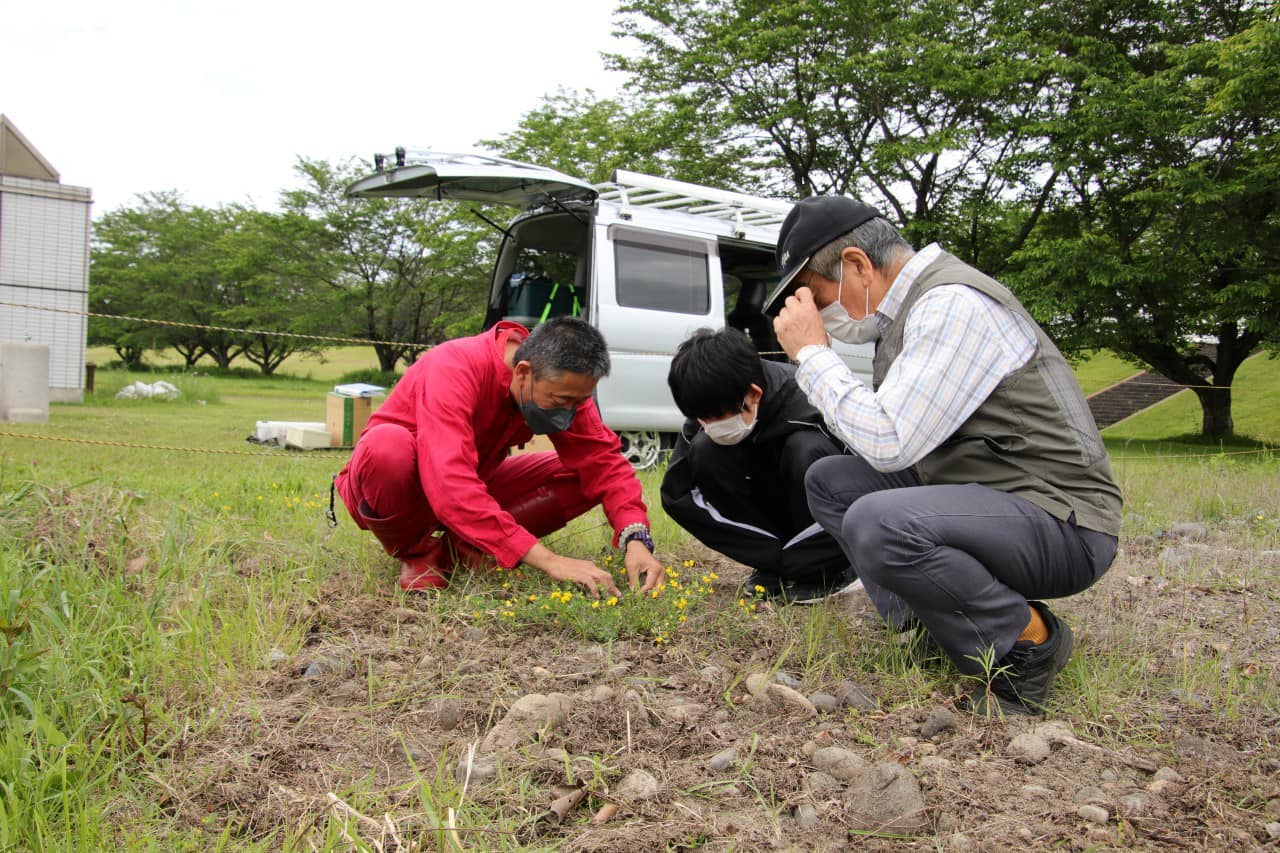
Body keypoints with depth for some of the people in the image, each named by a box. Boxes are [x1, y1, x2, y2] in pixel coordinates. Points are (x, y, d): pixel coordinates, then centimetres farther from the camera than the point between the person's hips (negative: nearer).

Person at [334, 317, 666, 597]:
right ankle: (415, 552, -12)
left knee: (586, 477, -13)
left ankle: (461, 548, -7)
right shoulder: (455, 369, -34)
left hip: (474, 490, 6)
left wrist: (636, 539, -35)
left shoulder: (563, 386, -14)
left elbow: (604, 459, -16)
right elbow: (451, 486, -44)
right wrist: (547, 560, -49)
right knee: (388, 446, -40)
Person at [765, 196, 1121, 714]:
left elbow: (890, 443, -27)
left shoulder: (951, 304, -21)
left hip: (1061, 522, -10)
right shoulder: (906, 305, 10)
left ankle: (1029, 642, -9)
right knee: (829, 482, 10)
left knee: (877, 524, -32)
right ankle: (931, 621, 4)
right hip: (978, 495, 10)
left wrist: (811, 353, -18)